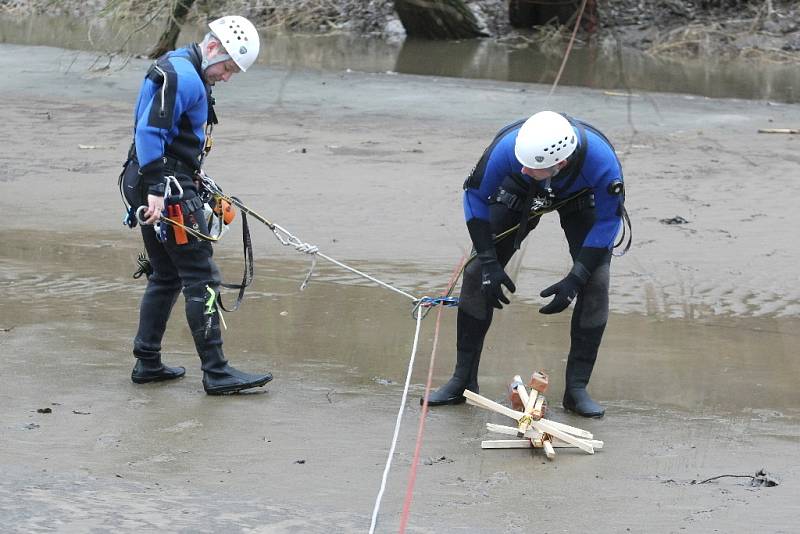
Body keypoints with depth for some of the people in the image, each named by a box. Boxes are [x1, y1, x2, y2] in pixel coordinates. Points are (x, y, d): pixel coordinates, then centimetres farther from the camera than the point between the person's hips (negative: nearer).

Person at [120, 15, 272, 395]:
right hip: (168, 187, -11)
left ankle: (147, 363, 22)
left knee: (166, 276, 17)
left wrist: (197, 180, 27)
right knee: (201, 278, -8)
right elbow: (149, 132, -24)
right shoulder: (181, 76, -16)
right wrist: (156, 189, -28)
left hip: (156, 186, 11)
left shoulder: (184, 72, 18)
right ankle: (216, 373, -7)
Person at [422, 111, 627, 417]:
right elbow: (475, 197, -19)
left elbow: (608, 220, -23)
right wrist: (489, 263, -21)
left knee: (596, 282, -17)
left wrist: (575, 280, -27)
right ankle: (463, 381, 4)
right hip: (521, 193, 1)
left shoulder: (601, 160, -43)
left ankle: (576, 389, -4)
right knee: (477, 272, -8)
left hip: (581, 197, -1)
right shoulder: (507, 148, -41)